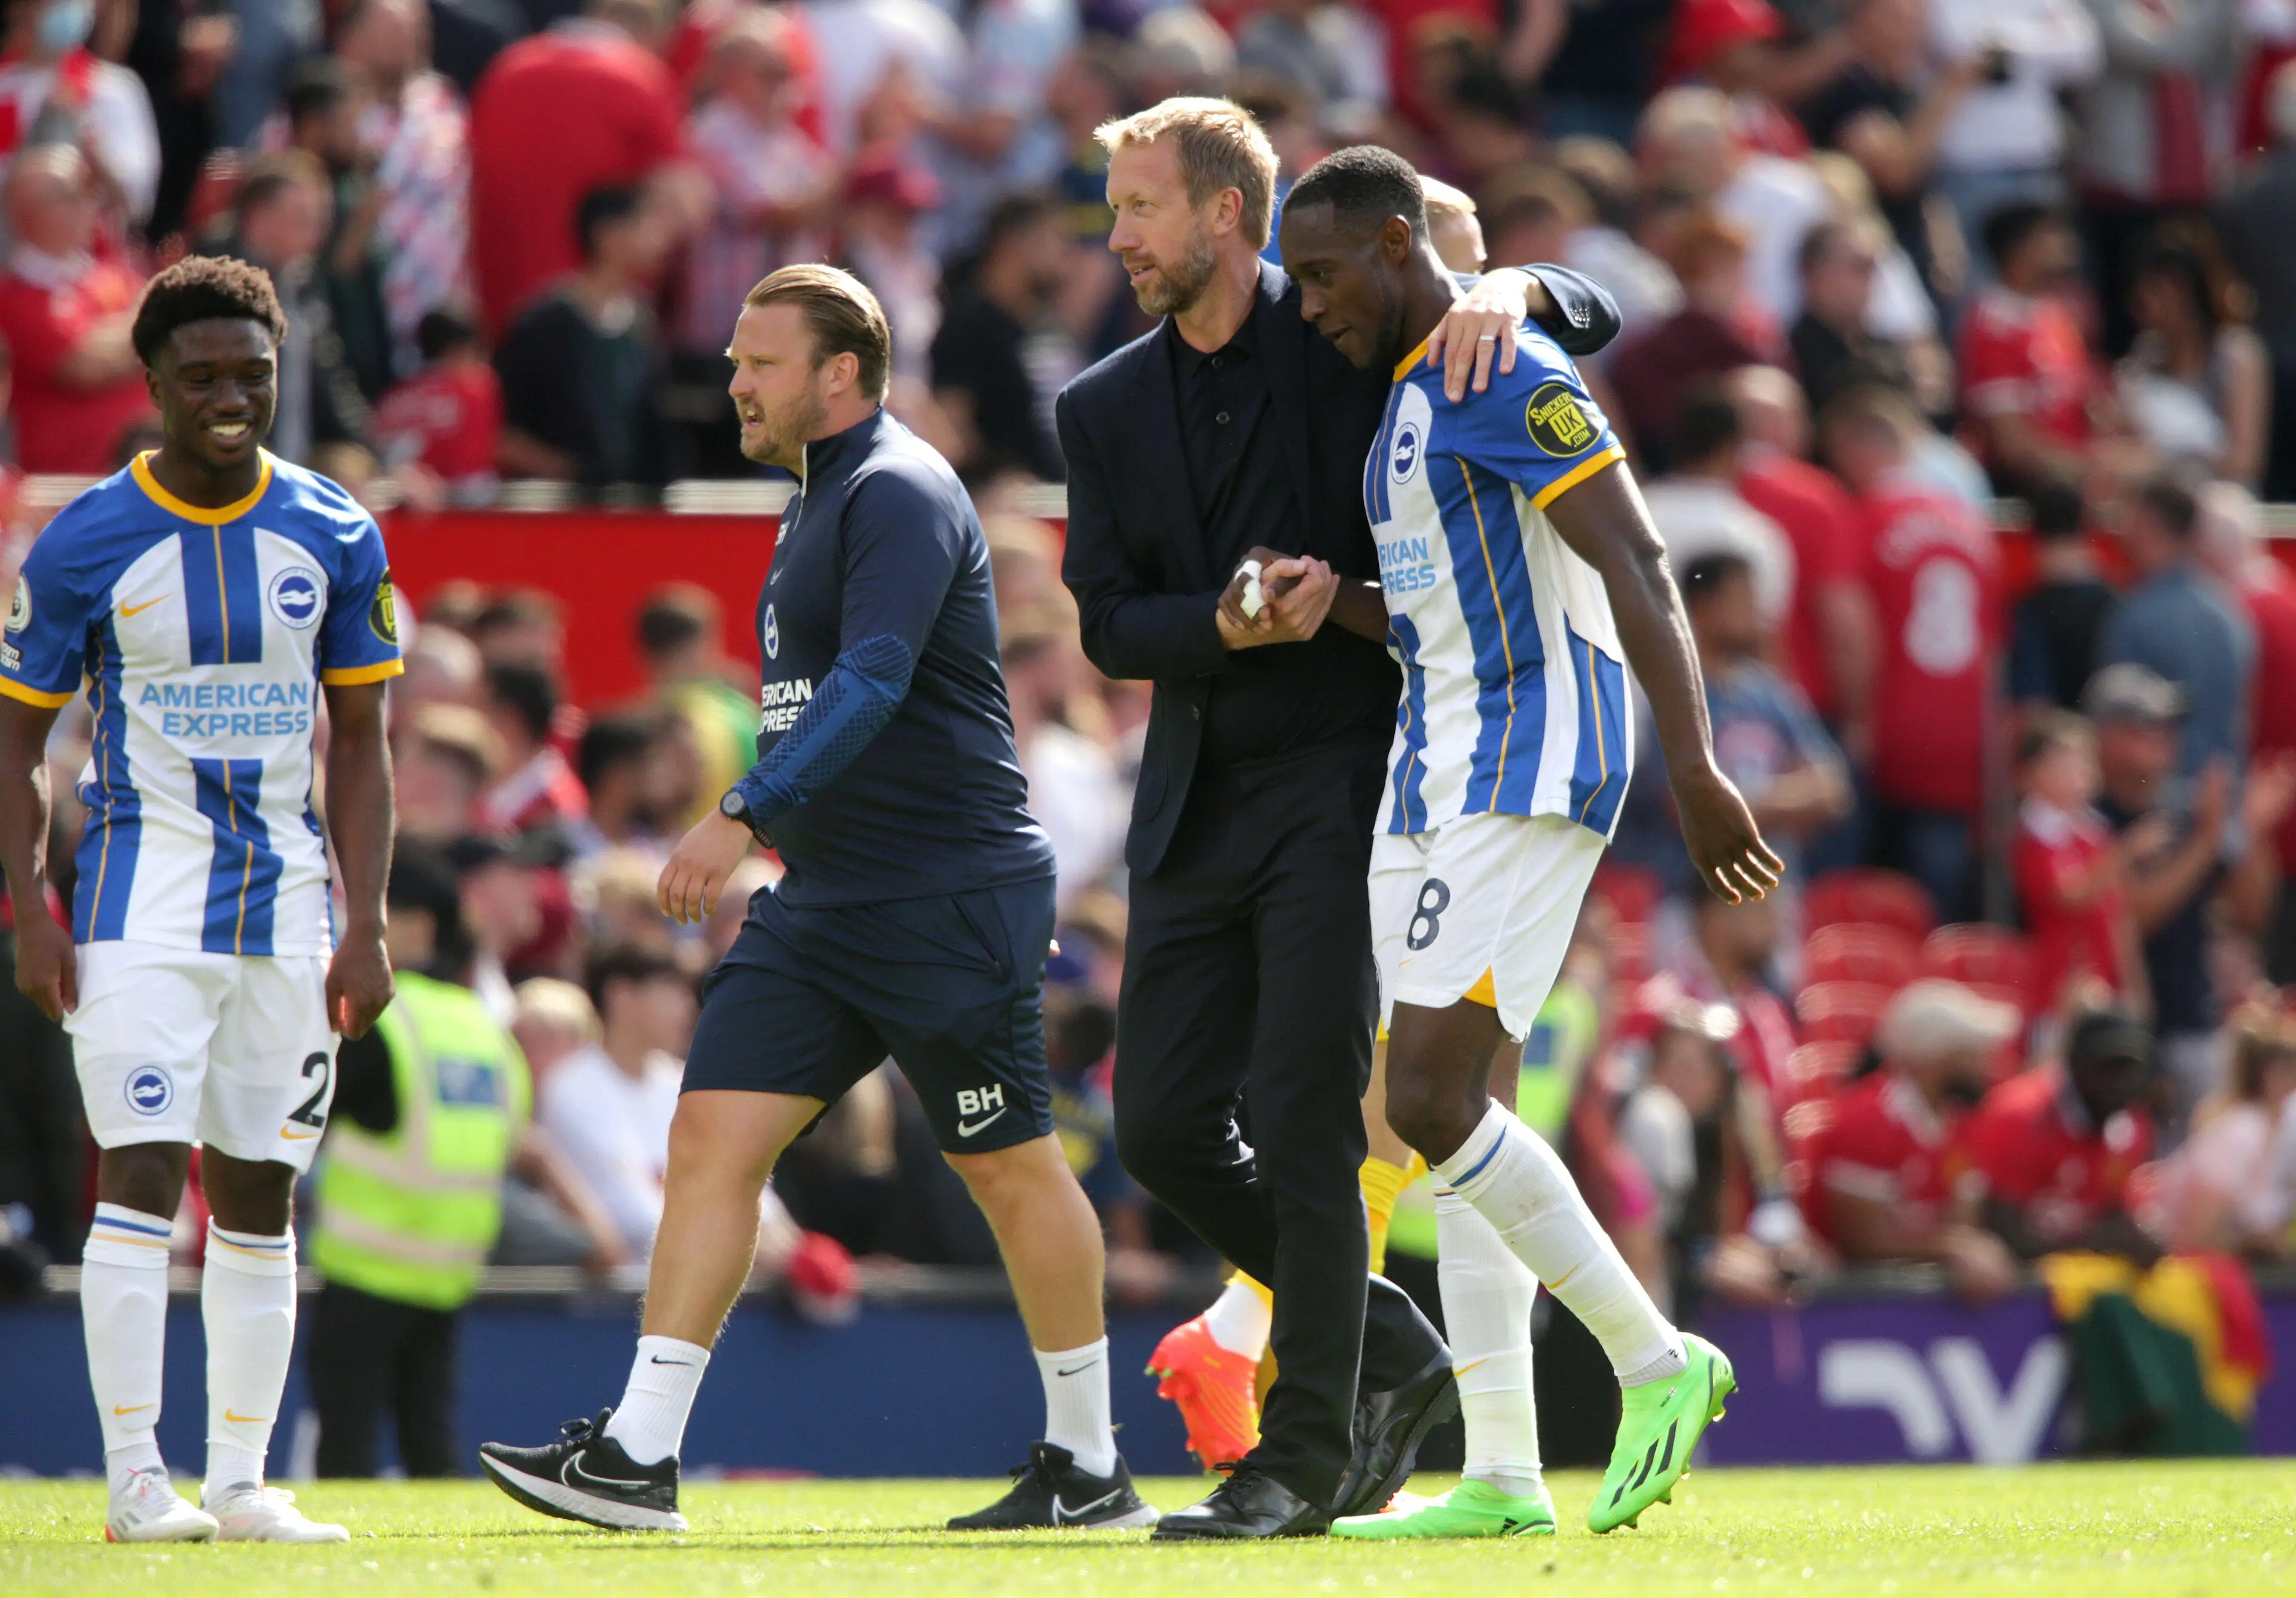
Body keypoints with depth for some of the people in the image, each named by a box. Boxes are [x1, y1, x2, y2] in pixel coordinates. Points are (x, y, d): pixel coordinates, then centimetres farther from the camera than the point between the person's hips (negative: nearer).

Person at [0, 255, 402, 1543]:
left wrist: (366, 928, 0)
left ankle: (241, 1485, 11)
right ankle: (135, 1479, -12)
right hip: (144, 892, -3)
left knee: (258, 1194, 6)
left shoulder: (336, 539, 3)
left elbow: (362, 747, 8)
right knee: (143, 1175, -13)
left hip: (287, 898, 3)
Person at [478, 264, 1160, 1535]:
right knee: (712, 1135, -3)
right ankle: (638, 1456, -8)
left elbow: (871, 685, -26)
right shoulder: (821, 503, 16)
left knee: (1010, 1169, 2)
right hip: (819, 905, 9)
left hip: (952, 902, -9)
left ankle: (1090, 1467, 15)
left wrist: (743, 818, -33)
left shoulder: (900, 495, -13)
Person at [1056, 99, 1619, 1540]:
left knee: (1304, 1113, -12)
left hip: (1339, 780, -5)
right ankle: (1391, 1352, 20)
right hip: (1196, 809, 6)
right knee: (1165, 1126, 3)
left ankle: (1307, 1451, -4)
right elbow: (1110, 624, 6)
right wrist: (1225, 622, -14)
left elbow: (1597, 315, 2)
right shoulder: (1105, 410, 10)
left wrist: (1509, 289, -20)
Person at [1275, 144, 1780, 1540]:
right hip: (1443, 776, 10)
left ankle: (1656, 1361, -5)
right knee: (1450, 1109, 6)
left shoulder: (1506, 374, -11)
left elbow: (1637, 567, -18)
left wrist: (1695, 768, -26)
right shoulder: (1413, 395, 19)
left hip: (1526, 772, -10)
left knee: (1432, 1101, -16)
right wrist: (1329, 604, 6)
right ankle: (1503, 1476, 5)